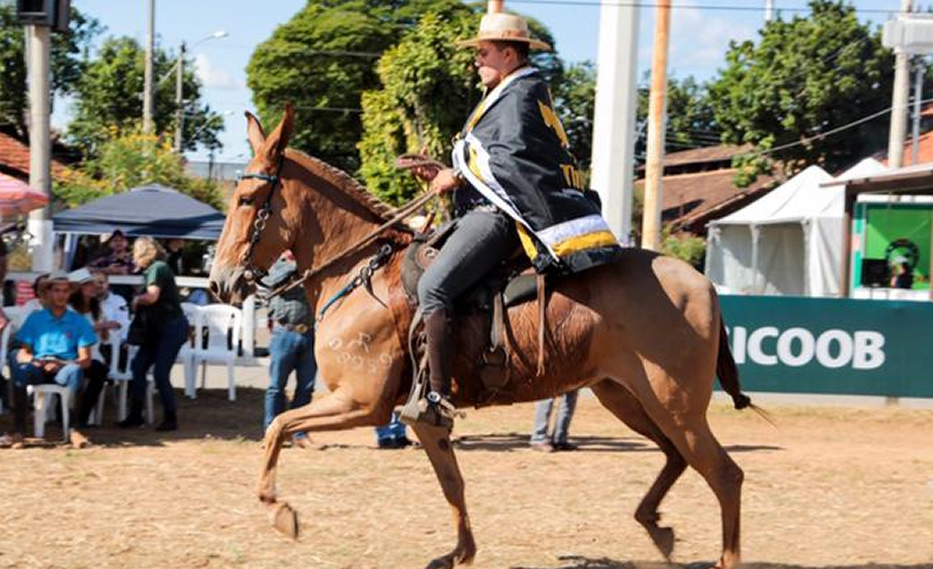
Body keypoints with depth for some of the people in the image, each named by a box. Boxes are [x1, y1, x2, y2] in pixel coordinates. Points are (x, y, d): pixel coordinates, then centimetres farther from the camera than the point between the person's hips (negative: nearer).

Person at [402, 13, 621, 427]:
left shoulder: (518, 96, -6)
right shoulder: (507, 96, 26)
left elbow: (509, 156, -20)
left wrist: (456, 177, -12)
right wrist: (444, 175, 14)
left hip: (497, 215, -12)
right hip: (492, 210, 12)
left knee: (433, 286, -25)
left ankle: (438, 399, -32)